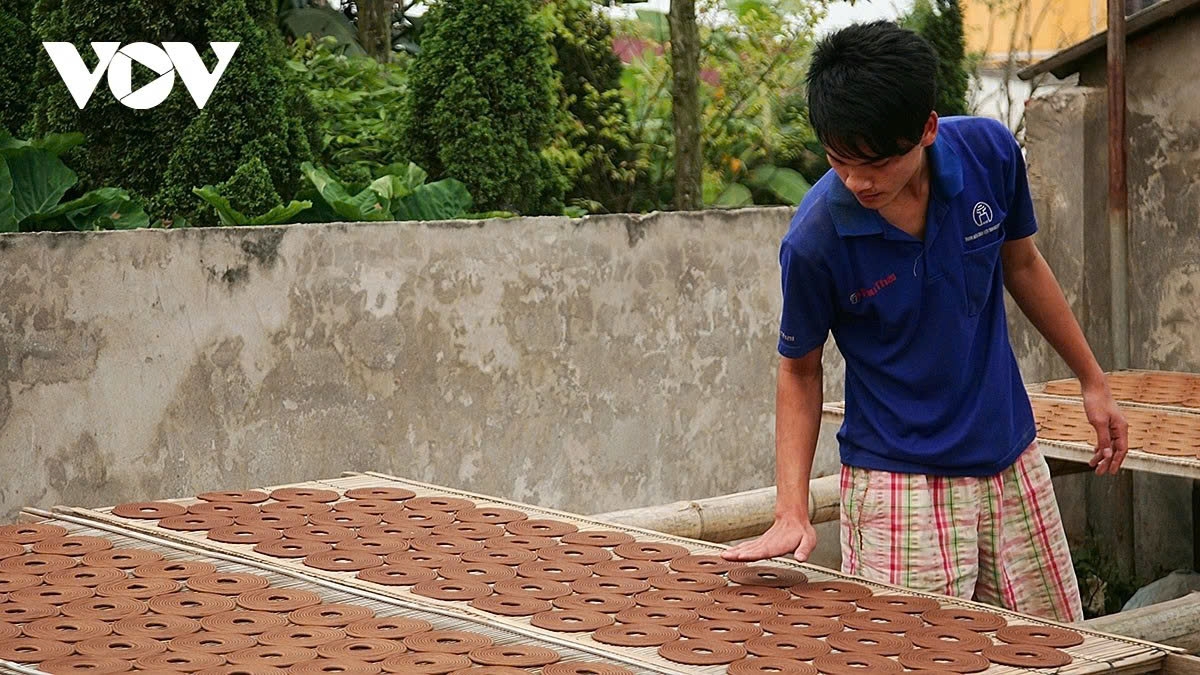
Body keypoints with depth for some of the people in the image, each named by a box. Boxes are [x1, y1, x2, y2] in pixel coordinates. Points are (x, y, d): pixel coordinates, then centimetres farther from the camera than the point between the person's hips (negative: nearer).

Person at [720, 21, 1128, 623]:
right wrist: (792, 513, -13)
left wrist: (1093, 380, 16)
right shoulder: (815, 239, -20)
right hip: (899, 483, -4)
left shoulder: (989, 152, -11)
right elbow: (800, 369, -4)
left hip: (1012, 462, 4)